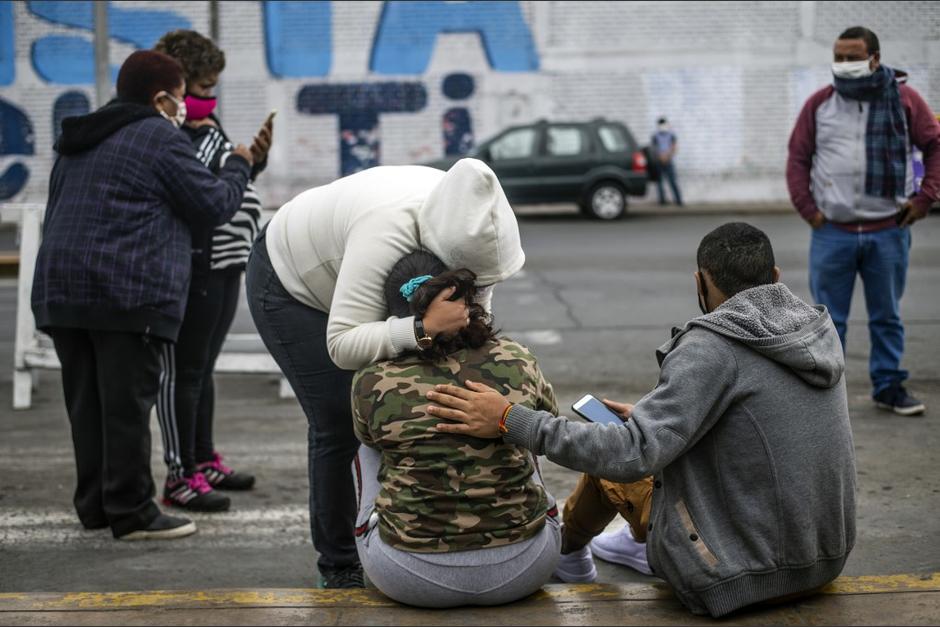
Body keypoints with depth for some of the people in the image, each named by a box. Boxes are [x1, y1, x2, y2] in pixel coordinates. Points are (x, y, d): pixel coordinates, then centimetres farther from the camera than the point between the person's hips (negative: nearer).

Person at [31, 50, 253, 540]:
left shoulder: (78, 142, 21)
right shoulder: (160, 138, -4)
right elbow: (214, 206, -1)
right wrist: (238, 168, 17)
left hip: (61, 288, 8)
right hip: (129, 293, -8)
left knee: (86, 402, 12)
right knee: (127, 404, -3)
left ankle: (94, 504, 20)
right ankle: (131, 513, 1)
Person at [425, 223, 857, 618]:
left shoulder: (712, 347, -21)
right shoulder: (821, 329, 2)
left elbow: (633, 454, -28)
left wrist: (510, 421, -24)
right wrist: (648, 418, 22)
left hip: (742, 578, -7)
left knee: (615, 459, 15)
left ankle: (564, 546, 42)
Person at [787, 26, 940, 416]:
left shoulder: (904, 99, 2)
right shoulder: (819, 104, 4)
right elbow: (798, 158, 7)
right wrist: (807, 208, -2)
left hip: (889, 232, 0)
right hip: (832, 232, 0)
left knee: (887, 317, 11)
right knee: (829, 320, 4)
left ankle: (889, 386, 22)